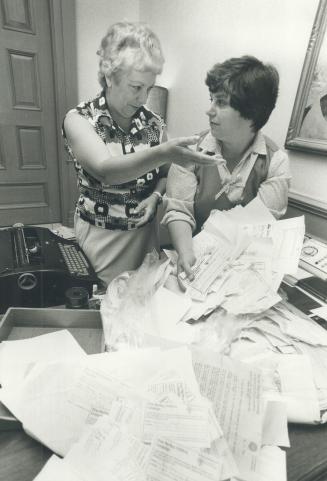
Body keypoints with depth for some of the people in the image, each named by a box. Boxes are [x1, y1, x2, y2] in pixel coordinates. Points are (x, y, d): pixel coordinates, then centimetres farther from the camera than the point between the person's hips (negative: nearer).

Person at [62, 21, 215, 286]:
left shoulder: (154, 123, -1)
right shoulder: (79, 119, -12)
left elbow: (164, 174, 10)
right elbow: (106, 170, -30)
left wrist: (155, 196, -12)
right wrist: (163, 153, -45)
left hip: (145, 231, 3)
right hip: (100, 234, -2)